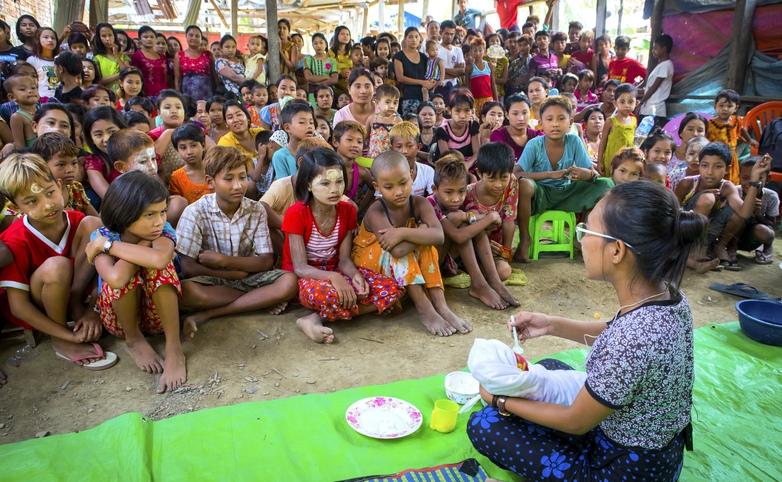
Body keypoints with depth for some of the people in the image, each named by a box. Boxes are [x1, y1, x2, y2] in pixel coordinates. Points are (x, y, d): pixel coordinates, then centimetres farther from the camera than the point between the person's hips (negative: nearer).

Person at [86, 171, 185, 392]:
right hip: (119, 318, 0)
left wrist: (107, 245, -33)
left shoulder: (164, 232, -17)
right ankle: (134, 339, -8)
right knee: (127, 265, -30)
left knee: (157, 266, -30)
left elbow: (160, 259, -45)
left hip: (158, 314, 0)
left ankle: (174, 348, -21)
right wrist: (144, 243, -28)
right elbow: (115, 279, -41)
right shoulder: (102, 236, -19)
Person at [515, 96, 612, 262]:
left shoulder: (574, 141, -10)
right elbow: (516, 174, -27)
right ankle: (524, 239, -14)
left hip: (566, 193, 3)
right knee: (524, 185, -36)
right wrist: (550, 175, -33)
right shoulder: (534, 144, -16)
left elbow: (594, 172, -8)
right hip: (540, 194, -3)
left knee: (606, 185, -13)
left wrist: (589, 174, -34)